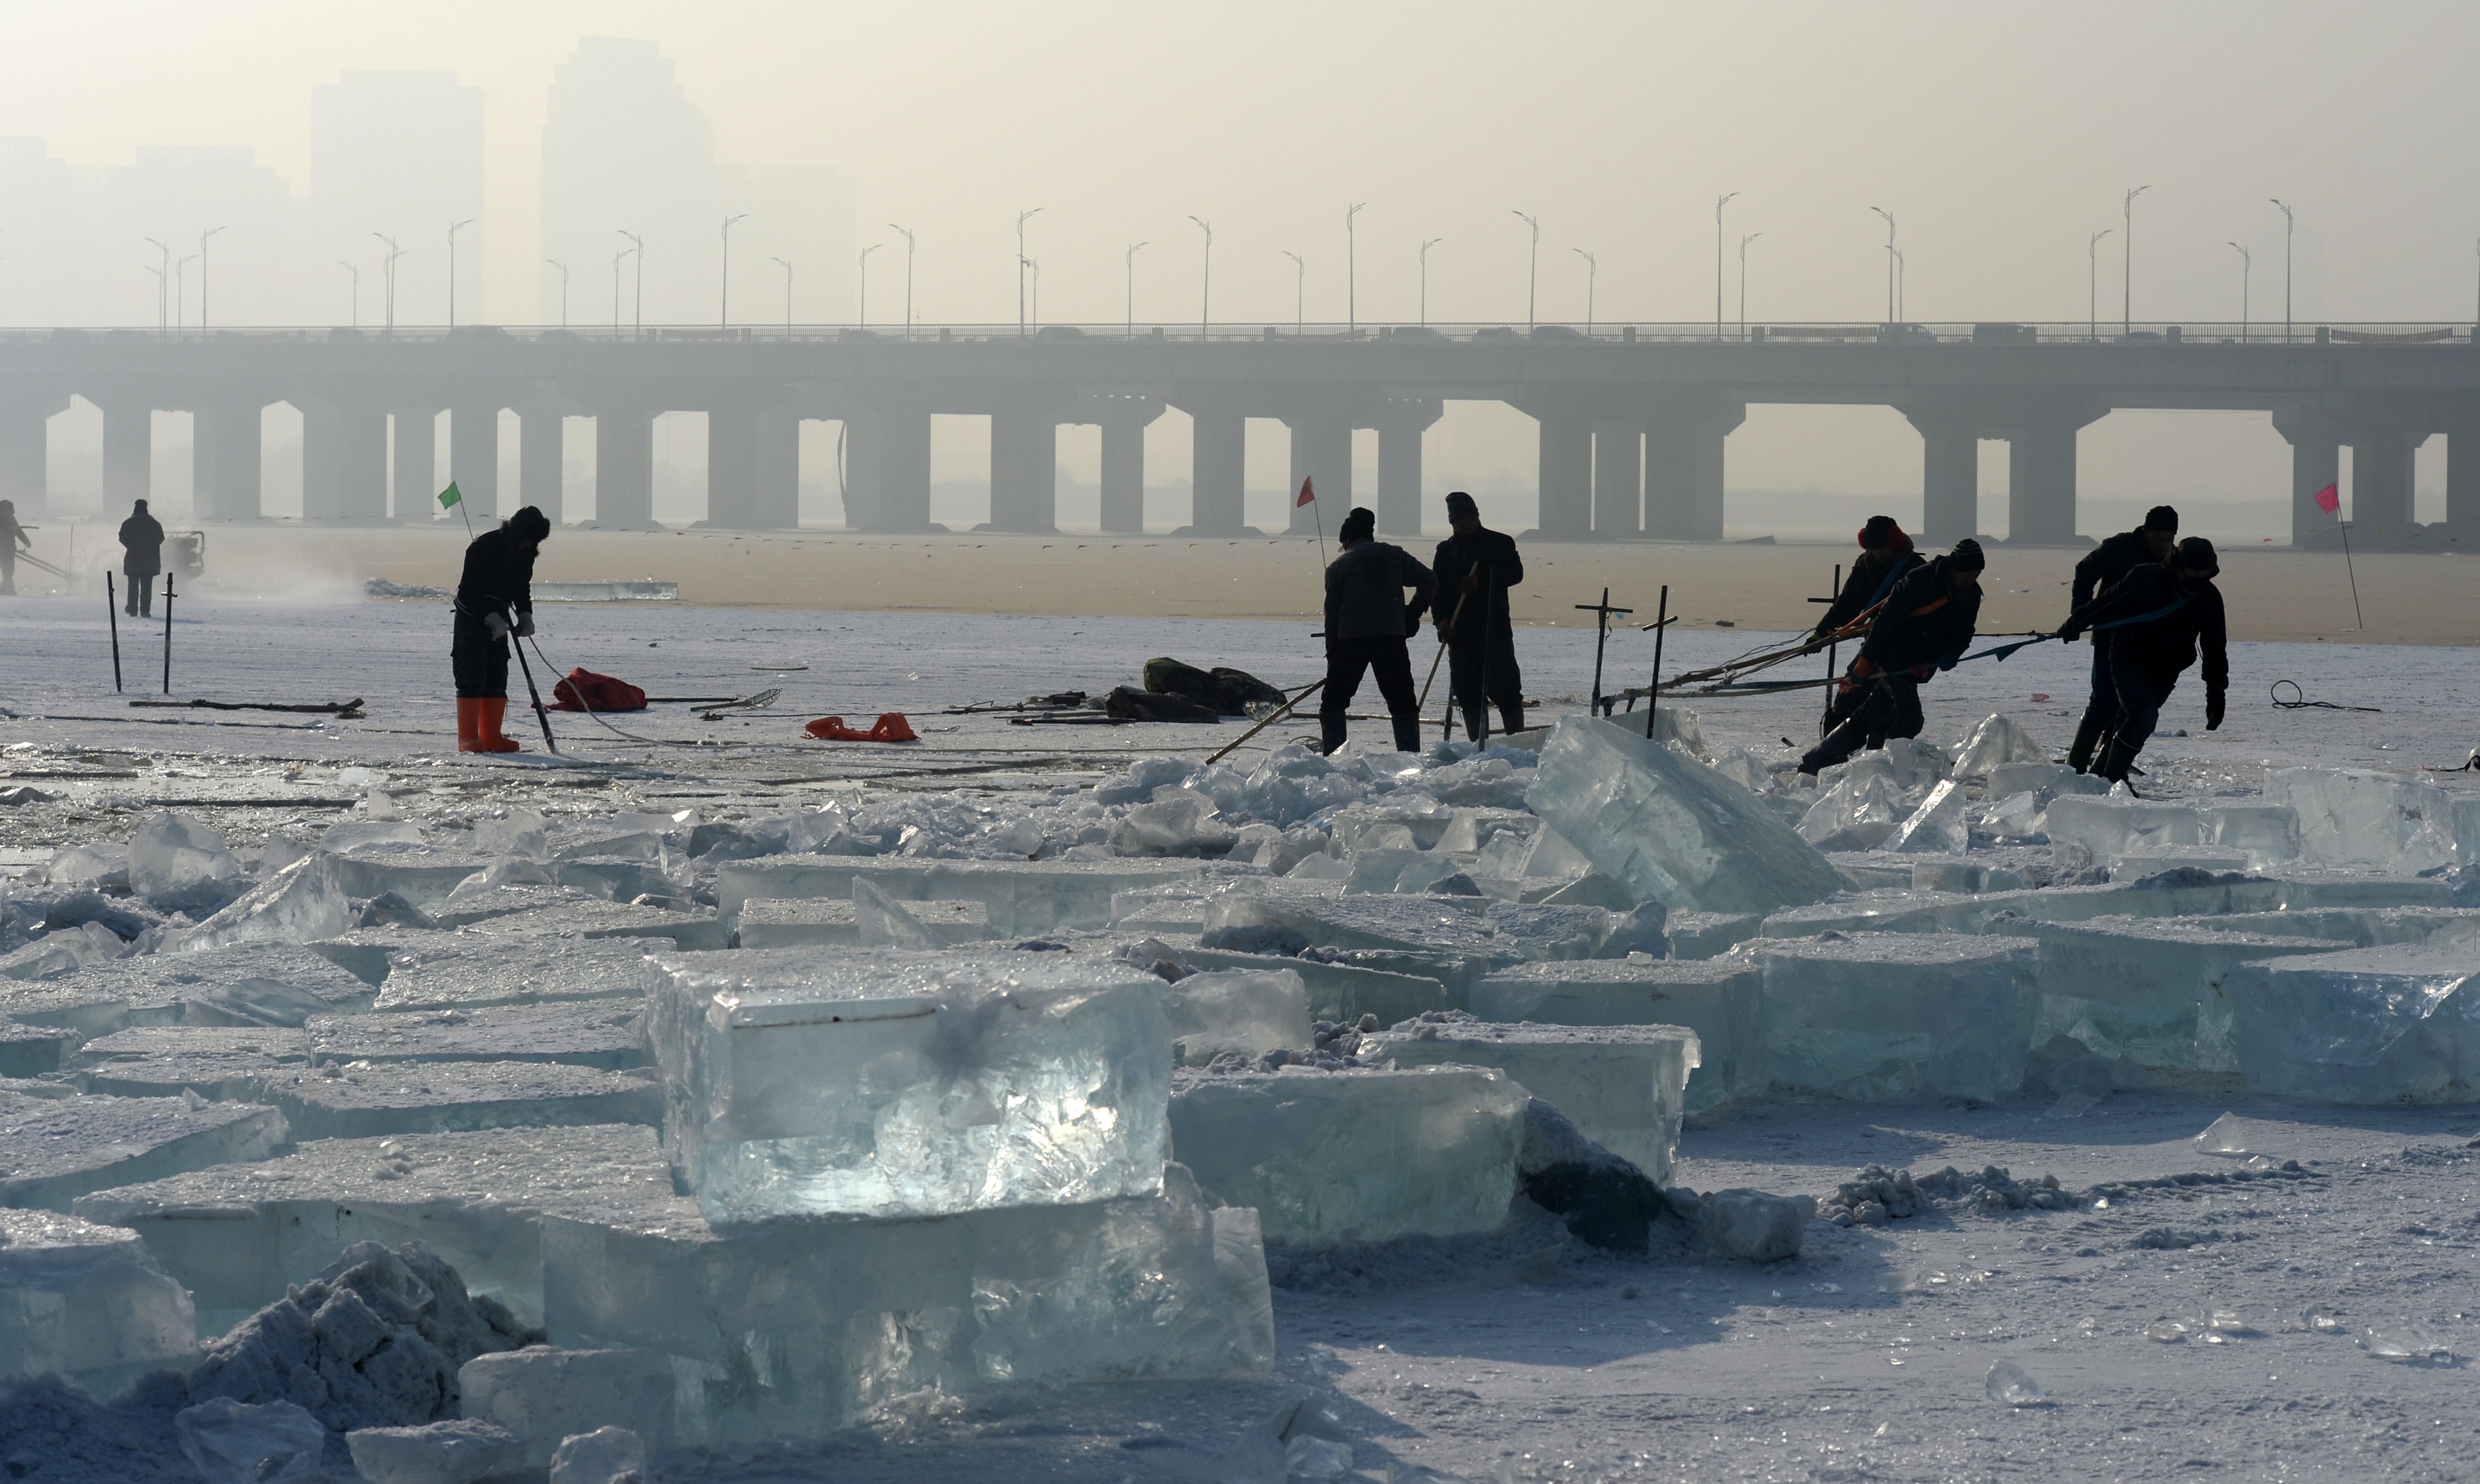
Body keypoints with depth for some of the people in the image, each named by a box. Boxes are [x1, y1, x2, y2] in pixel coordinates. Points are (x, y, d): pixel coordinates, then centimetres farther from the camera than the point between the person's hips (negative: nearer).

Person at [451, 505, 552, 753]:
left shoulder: (525, 553, 2)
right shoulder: (484, 547, -20)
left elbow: (522, 587, 15)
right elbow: (469, 590, -21)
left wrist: (525, 615, -1)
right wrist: (491, 618, -28)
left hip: (498, 619, 7)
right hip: (473, 618, -7)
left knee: (497, 678, 6)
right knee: (472, 677, -10)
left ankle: (491, 736, 10)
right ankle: (468, 738, -8)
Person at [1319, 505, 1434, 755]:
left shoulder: (1338, 566, 7)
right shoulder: (1394, 555, 11)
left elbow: (1332, 613, 6)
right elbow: (1429, 582, 4)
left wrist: (1332, 654, 12)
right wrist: (1413, 614, 16)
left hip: (1350, 640, -1)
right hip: (1392, 638, 1)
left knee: (1333, 703, 10)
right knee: (1403, 703, 8)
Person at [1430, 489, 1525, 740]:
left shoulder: (1500, 543, 5)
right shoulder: (1446, 550, 16)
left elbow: (1516, 574, -8)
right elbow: (1437, 589, 11)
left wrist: (1479, 582, -19)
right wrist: (1442, 621, -6)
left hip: (1496, 628, -4)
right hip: (1460, 632, 4)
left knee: (1506, 689, -7)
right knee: (1468, 693, 3)